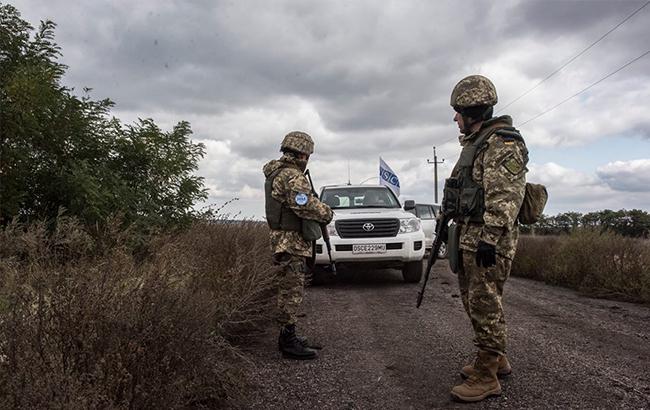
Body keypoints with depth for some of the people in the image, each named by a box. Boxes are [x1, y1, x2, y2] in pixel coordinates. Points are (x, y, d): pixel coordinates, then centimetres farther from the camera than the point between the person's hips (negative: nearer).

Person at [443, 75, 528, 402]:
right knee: (473, 302, 17)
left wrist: (489, 239, -26)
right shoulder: (475, 143, 20)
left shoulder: (502, 143, -12)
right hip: (468, 236, 10)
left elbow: (505, 197, -21)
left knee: (485, 306, -4)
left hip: (487, 239, -10)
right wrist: (447, 222, 24)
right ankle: (496, 359, 31)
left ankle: (486, 377, 7)